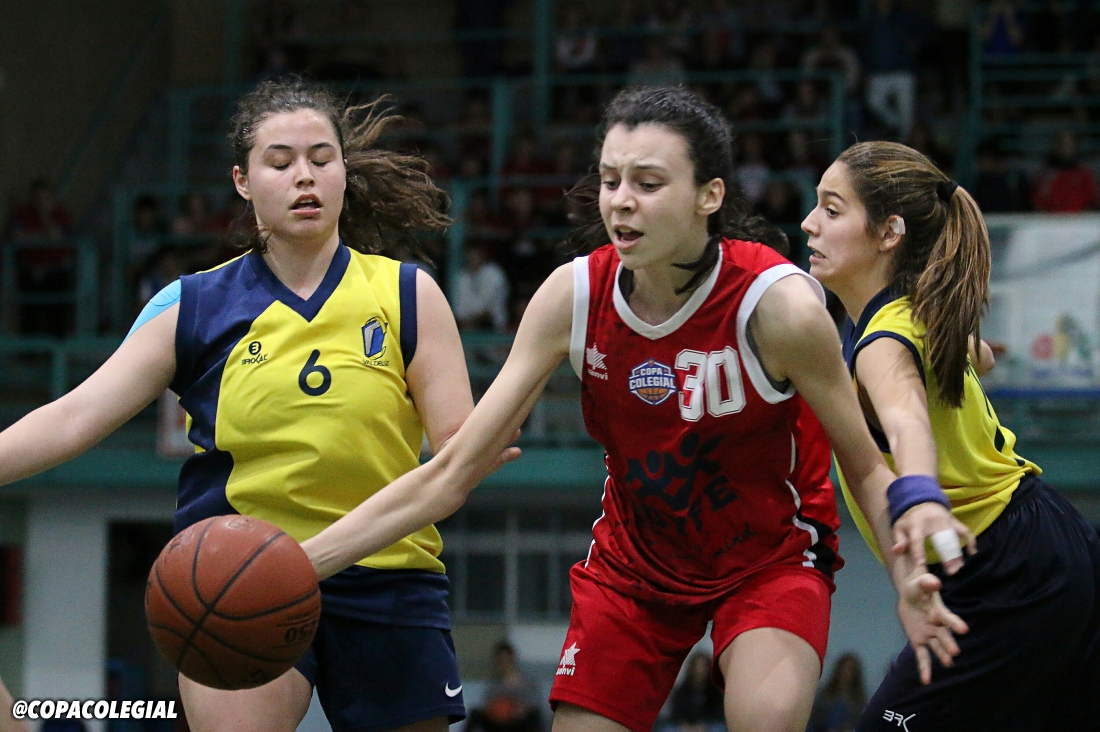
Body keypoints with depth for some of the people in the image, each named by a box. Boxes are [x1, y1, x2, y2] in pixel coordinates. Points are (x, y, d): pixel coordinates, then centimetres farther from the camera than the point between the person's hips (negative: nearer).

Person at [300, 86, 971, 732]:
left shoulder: (778, 304, -25)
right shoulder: (573, 296, -16)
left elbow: (868, 470, -12)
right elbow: (450, 475, -12)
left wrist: (908, 577, -31)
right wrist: (299, 563, -20)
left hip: (771, 556, -3)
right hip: (635, 558, 4)